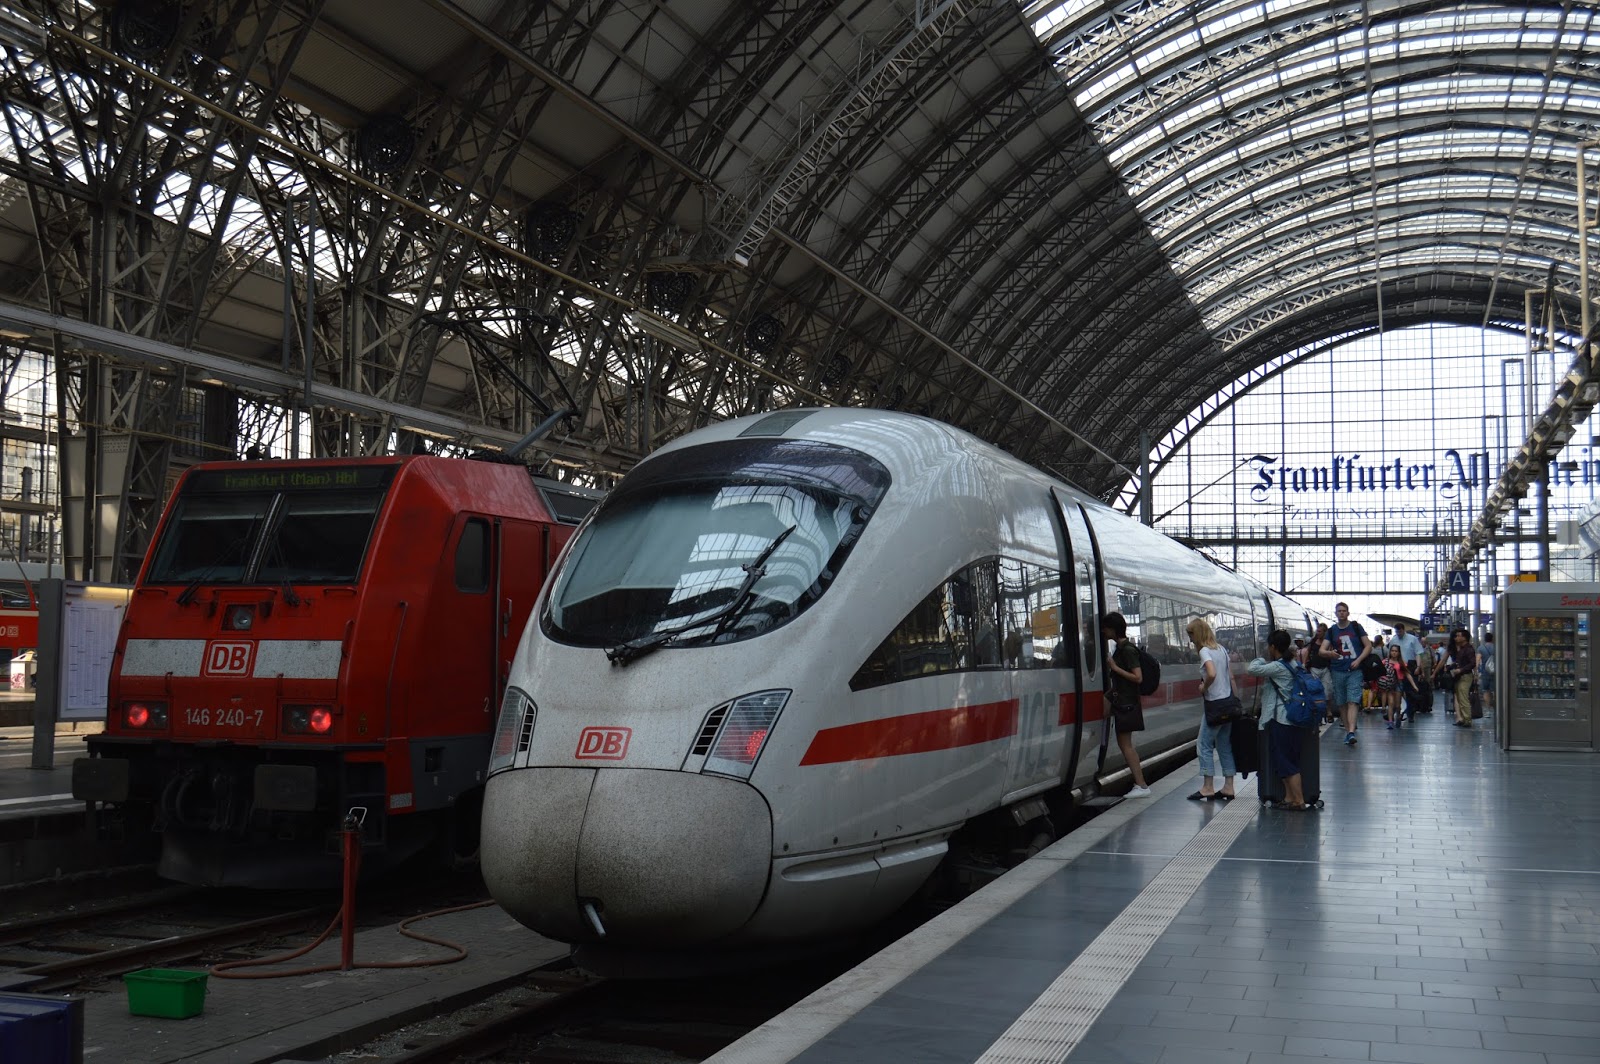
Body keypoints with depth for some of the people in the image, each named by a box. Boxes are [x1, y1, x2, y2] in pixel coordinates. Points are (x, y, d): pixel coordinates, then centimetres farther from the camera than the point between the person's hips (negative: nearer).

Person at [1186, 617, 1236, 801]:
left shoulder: (1205, 651, -13)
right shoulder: (1221, 649, 13)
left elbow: (1212, 674, -29)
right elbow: (1231, 678, 14)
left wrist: (1203, 688, -12)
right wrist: (1233, 700, 16)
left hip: (1215, 704, -8)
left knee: (1204, 745, 0)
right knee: (1225, 745, 12)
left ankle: (1208, 787, -1)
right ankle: (1228, 787, 11)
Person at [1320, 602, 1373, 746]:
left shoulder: (1356, 627, 4)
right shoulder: (1331, 631, 9)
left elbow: (1368, 646, 4)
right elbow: (1322, 650, 2)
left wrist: (1358, 660, -11)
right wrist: (1329, 653, -22)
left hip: (1354, 670, -3)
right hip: (1337, 671, 3)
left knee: (1352, 701, -14)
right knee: (1342, 703, 8)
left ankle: (1351, 733, -25)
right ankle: (1347, 730, 19)